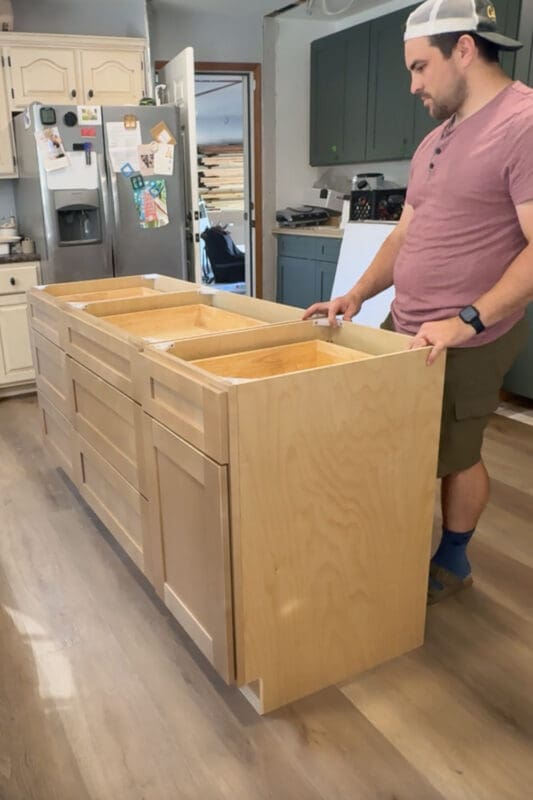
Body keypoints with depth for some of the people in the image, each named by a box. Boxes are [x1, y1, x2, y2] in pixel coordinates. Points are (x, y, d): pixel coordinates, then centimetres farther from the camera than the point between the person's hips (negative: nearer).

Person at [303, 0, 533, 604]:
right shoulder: (434, 142, 14)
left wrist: (467, 321, -28)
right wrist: (357, 296, 6)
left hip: (467, 343, -8)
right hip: (403, 329, 8)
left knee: (454, 455, 8)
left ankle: (453, 560, 32)